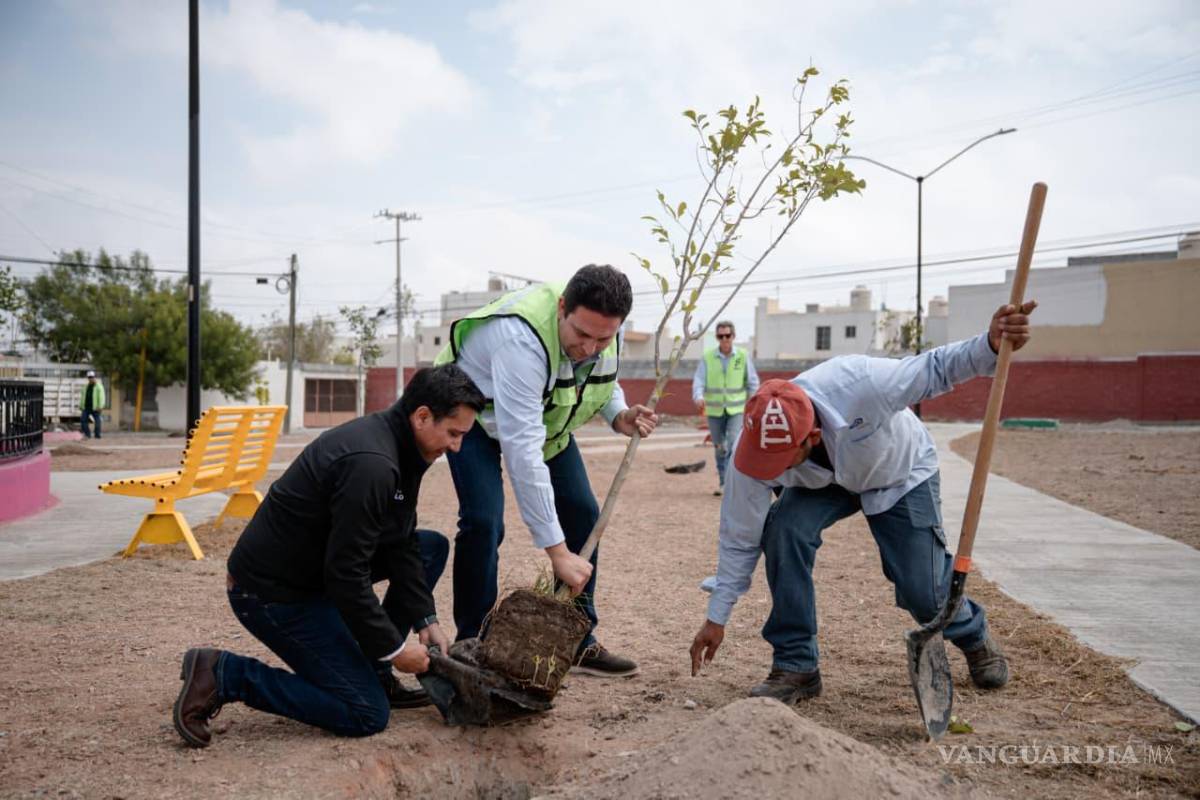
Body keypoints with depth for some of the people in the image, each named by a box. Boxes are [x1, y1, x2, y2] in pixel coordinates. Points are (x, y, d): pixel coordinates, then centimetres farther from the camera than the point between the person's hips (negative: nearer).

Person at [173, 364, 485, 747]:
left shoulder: (397, 444, 2)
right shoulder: (371, 464, -29)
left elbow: (401, 543, 8)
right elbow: (346, 573, -28)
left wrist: (427, 620, 1)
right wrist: (394, 649, -17)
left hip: (311, 564, 10)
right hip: (271, 591, -10)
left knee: (432, 547, 10)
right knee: (367, 714, -8)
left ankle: (373, 674, 15)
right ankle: (222, 674, -4)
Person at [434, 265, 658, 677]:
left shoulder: (603, 329, -21)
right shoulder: (523, 338, -44)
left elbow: (604, 380, 4)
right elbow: (521, 449, -47)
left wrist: (619, 415, -21)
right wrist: (556, 550, -48)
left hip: (544, 416, 7)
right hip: (476, 409, -6)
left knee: (581, 515, 0)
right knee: (483, 521, -22)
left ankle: (578, 641, 11)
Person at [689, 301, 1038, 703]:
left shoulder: (859, 383, -43)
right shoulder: (753, 451, -32)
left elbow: (934, 369, -27)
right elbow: (740, 538, -19)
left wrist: (990, 345, -47)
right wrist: (716, 618, -14)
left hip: (901, 474, -2)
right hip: (824, 484, 2)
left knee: (923, 590, -7)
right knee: (783, 530, -28)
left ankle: (974, 636, 32)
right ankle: (795, 666, -11)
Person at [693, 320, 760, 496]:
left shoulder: (743, 356, -4)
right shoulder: (707, 357, -4)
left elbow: (752, 383, 2)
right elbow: (699, 380, -9)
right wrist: (699, 397, -29)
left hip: (736, 410, -2)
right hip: (714, 410, 2)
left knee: (734, 443, -17)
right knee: (719, 448, 10)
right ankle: (723, 482, 23)